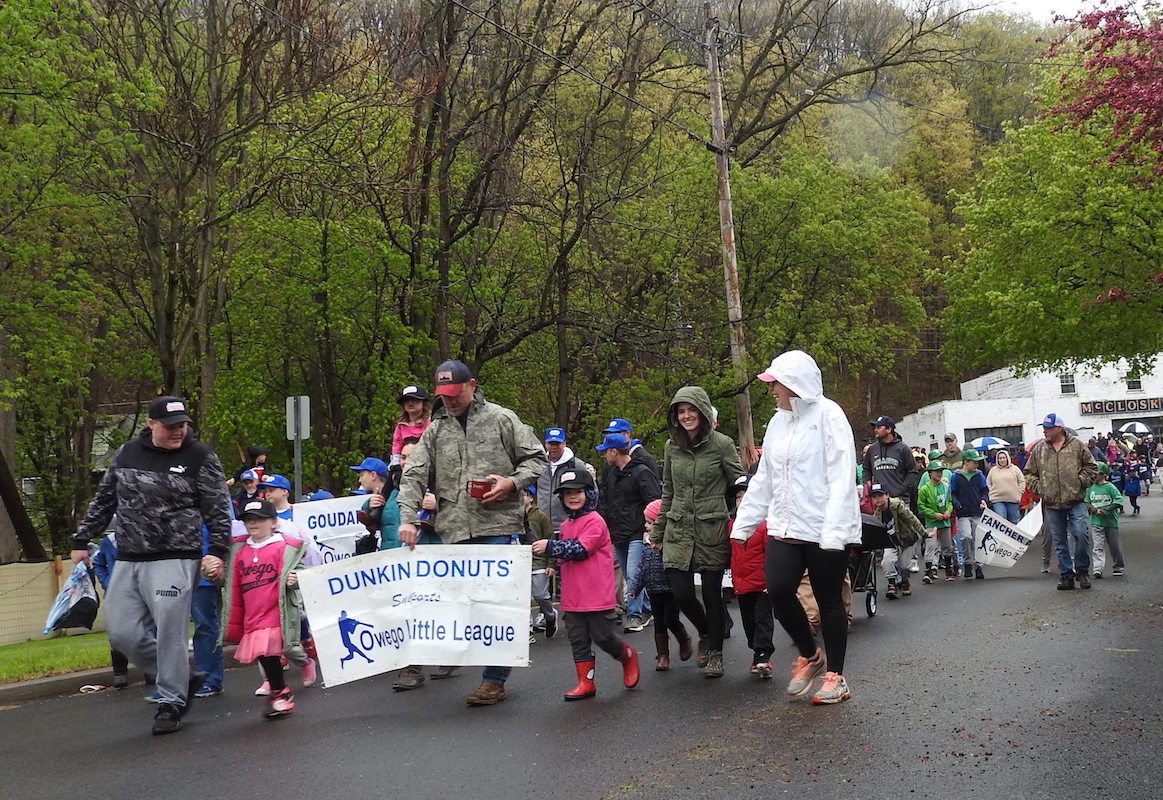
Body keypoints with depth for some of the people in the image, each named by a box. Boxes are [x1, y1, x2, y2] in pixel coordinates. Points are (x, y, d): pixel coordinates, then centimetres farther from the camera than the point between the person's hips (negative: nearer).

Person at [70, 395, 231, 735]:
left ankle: (171, 702, 13)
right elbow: (103, 501, 19)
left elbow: (218, 511, -3)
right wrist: (82, 541, 19)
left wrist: (217, 552, -14)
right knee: (123, 633, 5)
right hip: (127, 561, 5)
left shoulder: (200, 458, -3)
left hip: (173, 561, -5)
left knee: (169, 635, -5)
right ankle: (184, 678, 22)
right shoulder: (127, 453, 10)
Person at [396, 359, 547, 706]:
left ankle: (495, 679, 1)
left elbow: (537, 459, 8)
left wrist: (512, 483, -10)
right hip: (454, 531, 4)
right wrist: (407, 518, -5)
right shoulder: (435, 430, 14)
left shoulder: (501, 420, 5)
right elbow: (414, 476, 9)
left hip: (497, 526, -4)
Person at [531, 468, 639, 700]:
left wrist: (550, 546, -24)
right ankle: (585, 683, 15)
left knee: (603, 637, 1)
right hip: (572, 597, 8)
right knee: (578, 640, 8)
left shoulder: (594, 521, -11)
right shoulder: (566, 525, 15)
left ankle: (628, 657, 29)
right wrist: (555, 564, 11)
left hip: (597, 595, -8)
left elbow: (580, 550, -23)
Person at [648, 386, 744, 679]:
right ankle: (706, 632, 28)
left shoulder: (721, 444, -5)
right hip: (678, 529, 3)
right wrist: (658, 532, 17)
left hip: (712, 529, -3)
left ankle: (715, 653, 19)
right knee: (681, 593, -2)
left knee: (712, 593, 1)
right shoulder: (672, 446, 8)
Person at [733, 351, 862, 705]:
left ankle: (835, 676, 18)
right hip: (785, 526, 6)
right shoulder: (778, 422, 13)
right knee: (778, 589, -9)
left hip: (825, 530, -6)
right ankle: (809, 655, 15)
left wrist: (834, 531, -21)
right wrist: (744, 523, 15)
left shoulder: (828, 416, -8)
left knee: (828, 600, 4)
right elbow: (763, 479, 18)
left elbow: (841, 477, -14)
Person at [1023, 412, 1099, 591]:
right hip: (1051, 504, 3)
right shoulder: (1038, 449, 8)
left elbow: (1091, 467, 7)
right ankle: (1066, 575, 14)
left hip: (1075, 502, -3)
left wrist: (1080, 482, -5)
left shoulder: (1076, 445, 2)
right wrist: (1038, 488, 2)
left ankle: (1082, 570, 4)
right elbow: (1029, 473, 15)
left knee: (1081, 534, -13)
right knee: (1060, 542, 7)